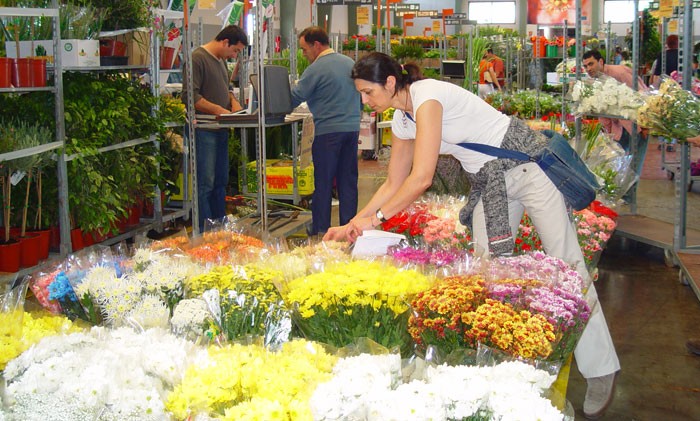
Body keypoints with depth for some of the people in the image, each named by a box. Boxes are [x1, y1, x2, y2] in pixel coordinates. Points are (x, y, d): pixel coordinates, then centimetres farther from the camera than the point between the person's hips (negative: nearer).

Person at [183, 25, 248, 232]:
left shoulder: (221, 60, 17)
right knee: (206, 184, -7)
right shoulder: (197, 58, -13)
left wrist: (233, 102, 8)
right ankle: (204, 232, -3)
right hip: (204, 131, -10)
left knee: (220, 182, 14)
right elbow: (190, 96, -20)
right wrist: (218, 110, -21)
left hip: (221, 130, 10)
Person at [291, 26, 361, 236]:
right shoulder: (350, 63, 11)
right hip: (352, 128, 6)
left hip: (328, 131, -6)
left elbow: (294, 99, -9)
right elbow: (362, 97, 17)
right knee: (348, 180, 11)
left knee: (323, 182, 1)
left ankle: (320, 230, 5)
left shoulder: (316, 69, -11)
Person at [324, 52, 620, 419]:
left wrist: (377, 217, -19)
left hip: (526, 164, -9)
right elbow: (394, 184, 13)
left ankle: (601, 371, -4)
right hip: (489, 180, 9)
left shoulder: (427, 96, -22)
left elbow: (422, 178, -27)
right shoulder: (401, 121, 5)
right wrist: (352, 225, 7)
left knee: (565, 262, -7)